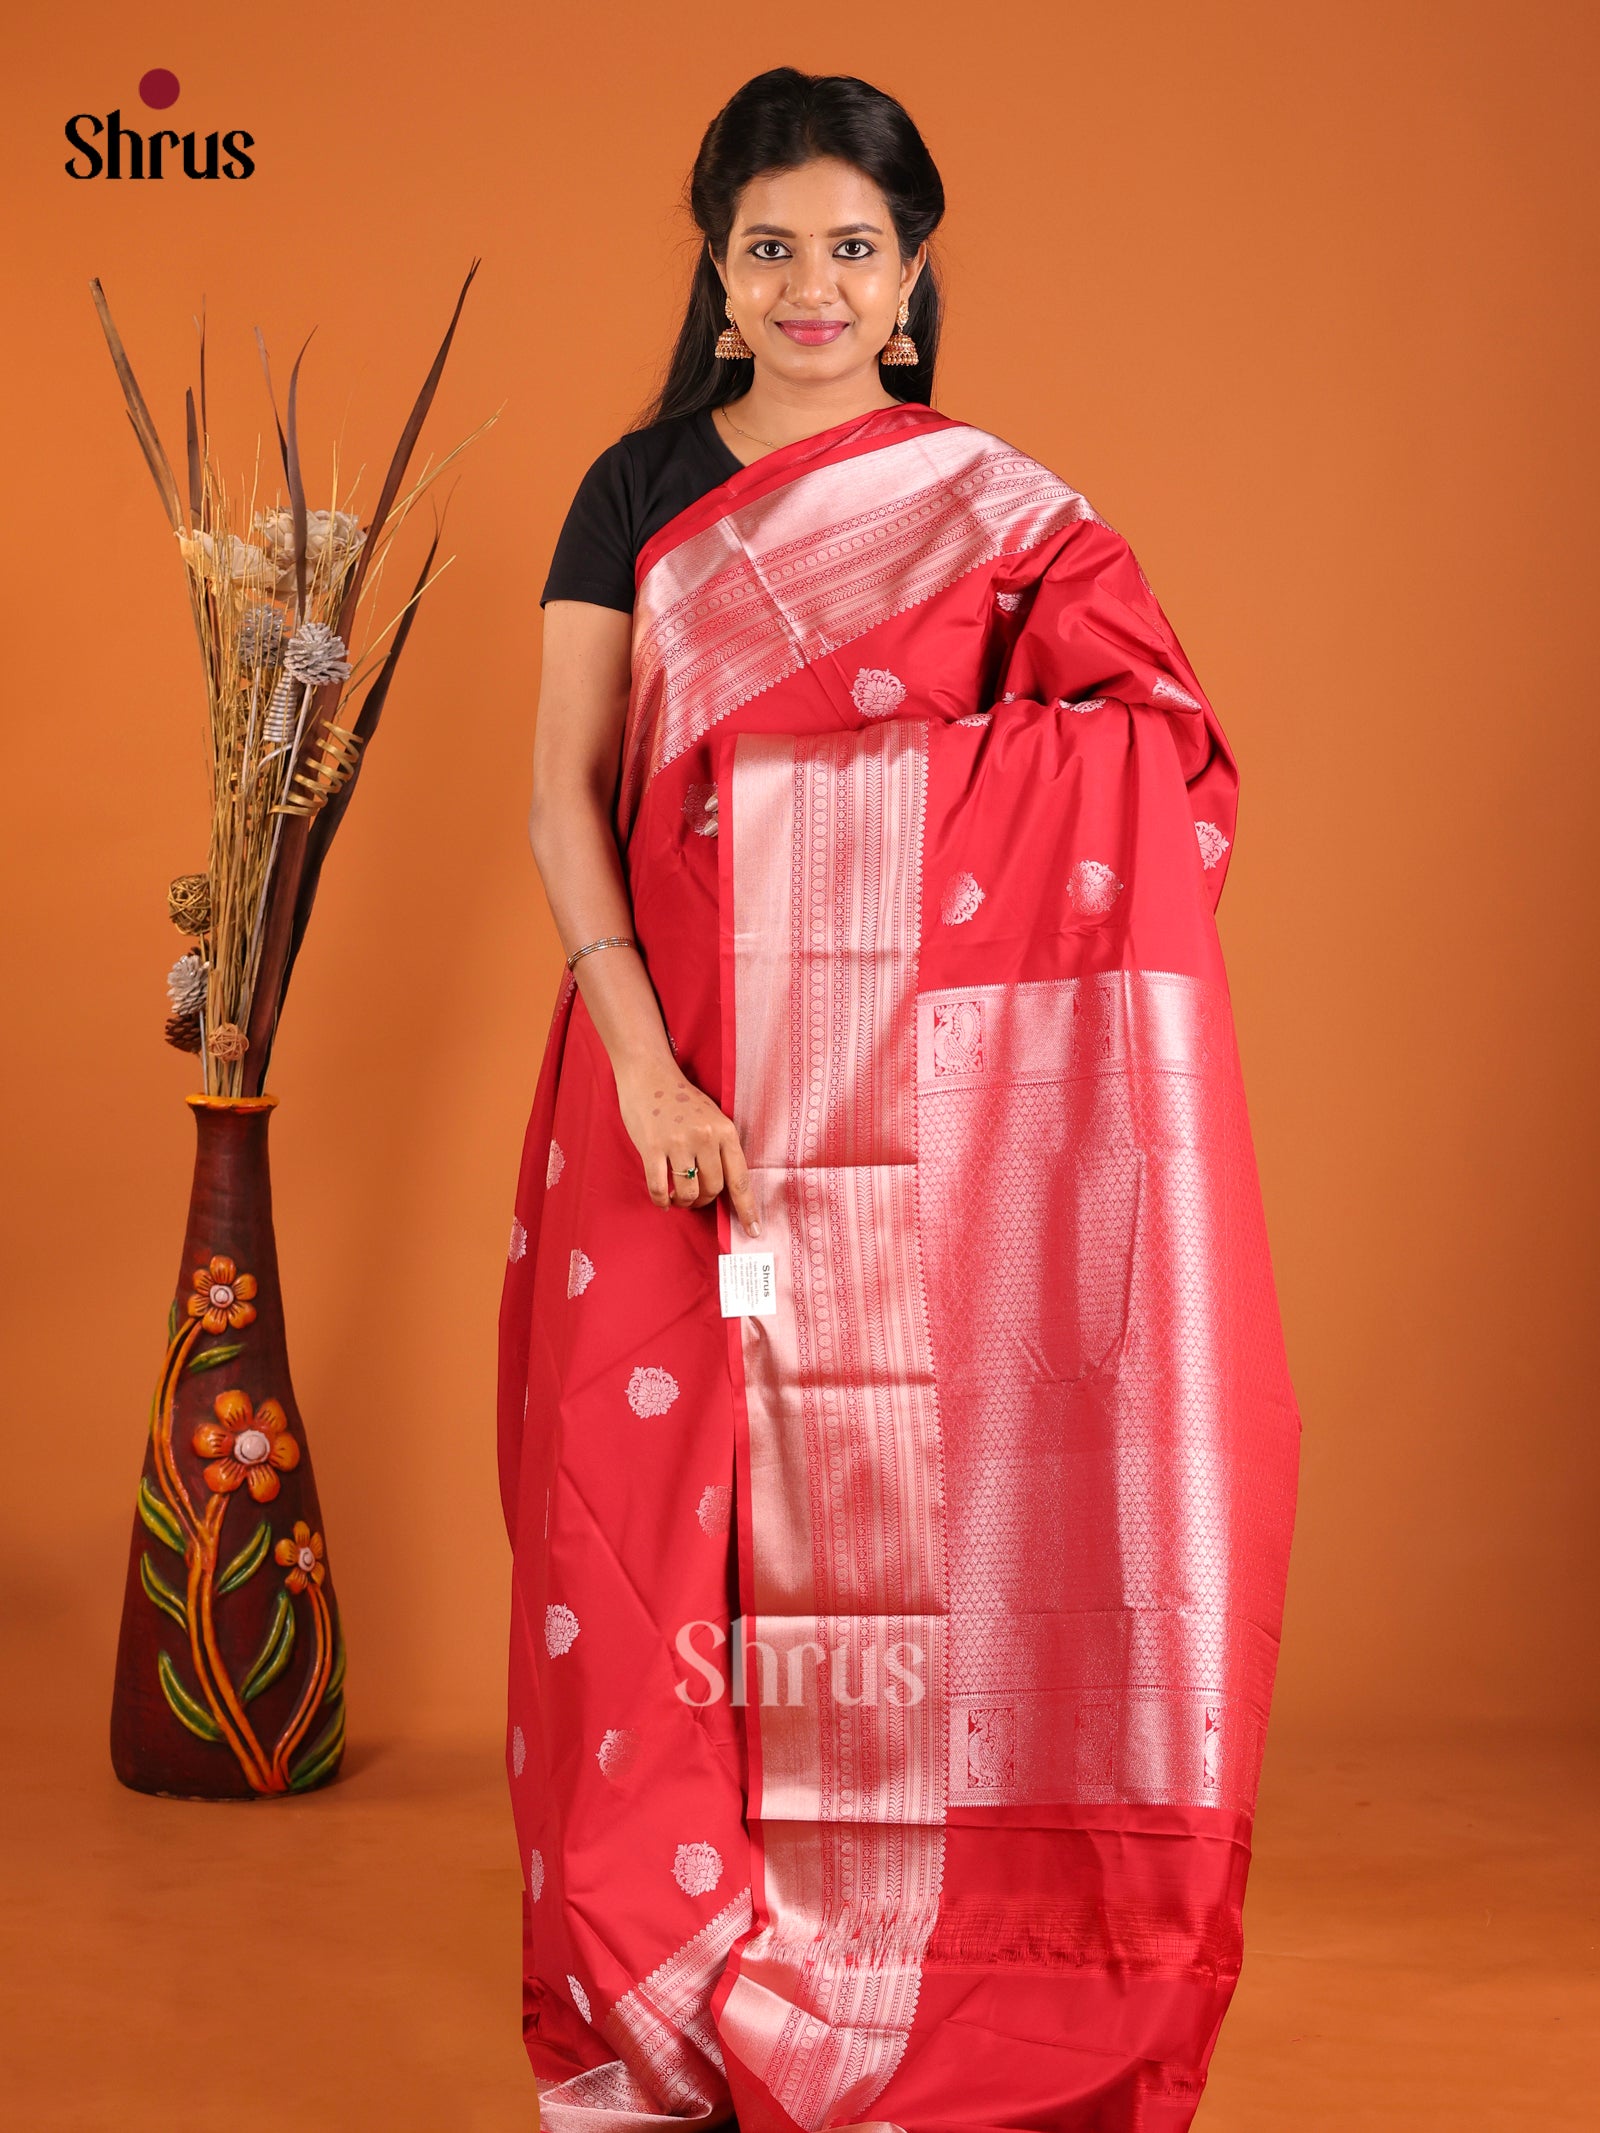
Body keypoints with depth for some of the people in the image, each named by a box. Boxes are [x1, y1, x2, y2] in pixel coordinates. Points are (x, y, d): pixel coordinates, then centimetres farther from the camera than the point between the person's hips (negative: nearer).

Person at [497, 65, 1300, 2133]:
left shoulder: (1010, 515, 7)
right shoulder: (640, 492, 8)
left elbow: (1135, 788, 3)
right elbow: (561, 792, -1)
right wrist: (644, 1063, -13)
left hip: (925, 1103, 0)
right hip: (682, 1074, 1)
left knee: (906, 1504, 0)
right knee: (659, 1504, 1)